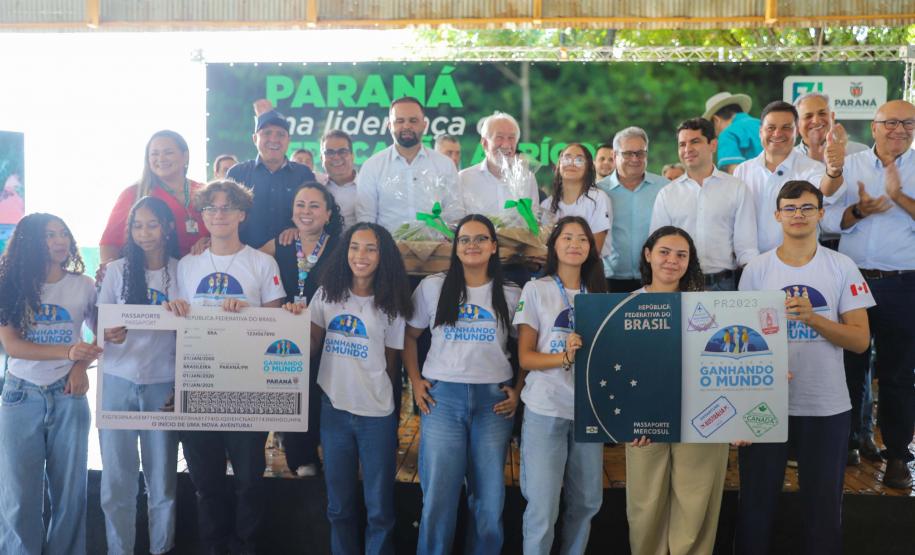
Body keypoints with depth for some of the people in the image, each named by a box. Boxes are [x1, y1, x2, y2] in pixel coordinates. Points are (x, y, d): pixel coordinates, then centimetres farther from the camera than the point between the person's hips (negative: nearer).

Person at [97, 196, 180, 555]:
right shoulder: (118, 270, 3)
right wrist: (108, 335, -19)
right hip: (118, 382, 1)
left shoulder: (182, 272, 1)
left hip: (164, 384, -1)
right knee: (117, 478, 5)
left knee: (161, 477, 5)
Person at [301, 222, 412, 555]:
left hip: (376, 415, -2)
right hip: (333, 409, 2)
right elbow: (311, 348, 6)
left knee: (379, 508, 6)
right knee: (339, 505, 15)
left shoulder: (390, 305, -2)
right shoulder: (327, 294, 2)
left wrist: (379, 397, 5)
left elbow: (390, 364, 4)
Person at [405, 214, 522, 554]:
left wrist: (518, 392, 0)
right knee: (438, 495, 1)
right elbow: (409, 336, 11)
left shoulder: (511, 295, 6)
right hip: (442, 397, -1)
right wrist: (415, 382, 3)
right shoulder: (433, 287, 5)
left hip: (493, 399, 1)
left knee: (489, 495, 7)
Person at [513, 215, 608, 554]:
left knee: (587, 501, 12)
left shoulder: (598, 294, 10)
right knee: (543, 508, -5)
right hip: (546, 410, -4)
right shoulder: (536, 290, -2)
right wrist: (564, 357, -23)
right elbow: (525, 358, -6)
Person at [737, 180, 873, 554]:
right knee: (756, 500, 10)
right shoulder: (755, 270, 0)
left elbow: (860, 340, -4)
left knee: (823, 504, 13)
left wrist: (813, 318, -20)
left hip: (827, 407, 0)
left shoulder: (842, 268, -1)